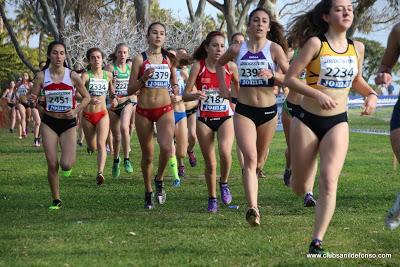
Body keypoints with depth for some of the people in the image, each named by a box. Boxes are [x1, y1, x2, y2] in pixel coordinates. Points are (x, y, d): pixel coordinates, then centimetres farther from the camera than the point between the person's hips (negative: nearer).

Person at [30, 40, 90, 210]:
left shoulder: (72, 76, -9)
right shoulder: (41, 76, -6)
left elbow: (86, 97, 2)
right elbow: (32, 98, -1)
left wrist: (76, 110, -14)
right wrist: (32, 100, -24)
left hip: (68, 123, -1)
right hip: (49, 123, 1)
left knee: (66, 164, -15)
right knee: (52, 164, -3)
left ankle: (68, 163, 24)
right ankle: (56, 200, 14)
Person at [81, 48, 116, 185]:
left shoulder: (108, 75, 2)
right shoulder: (86, 76, -10)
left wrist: (114, 98, 4)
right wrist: (89, 99, -41)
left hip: (103, 115, 1)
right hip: (87, 115, -1)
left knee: (101, 144, -18)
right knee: (92, 148, 14)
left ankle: (100, 172, -28)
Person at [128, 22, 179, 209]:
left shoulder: (169, 58, 5)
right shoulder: (140, 59, -1)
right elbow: (130, 90, -1)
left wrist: (175, 86, 1)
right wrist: (144, 78, -17)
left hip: (165, 110, 1)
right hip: (144, 111, 0)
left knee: (166, 147, -23)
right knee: (147, 155, 7)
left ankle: (159, 179, 5)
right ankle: (148, 192, 27)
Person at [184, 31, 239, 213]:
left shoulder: (230, 66, -5)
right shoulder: (198, 66, -7)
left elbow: (239, 86, 13)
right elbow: (186, 94, -8)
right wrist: (195, 95, -28)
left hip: (225, 117, 0)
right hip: (204, 119, 0)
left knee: (225, 152, -25)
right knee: (210, 162, 4)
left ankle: (224, 183, 3)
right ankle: (212, 199, 23)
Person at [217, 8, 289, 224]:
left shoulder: (274, 48, -3)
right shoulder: (237, 50, 3)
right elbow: (220, 63, 25)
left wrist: (273, 76, -25)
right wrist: (223, 86, 14)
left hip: (268, 111, 1)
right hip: (244, 111, 0)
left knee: (259, 160, 15)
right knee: (250, 158, -17)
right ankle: (253, 208, -26)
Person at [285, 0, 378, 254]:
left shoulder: (357, 48, 4)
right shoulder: (315, 43, -11)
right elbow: (290, 78, -12)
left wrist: (371, 94, 1)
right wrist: (317, 94, -25)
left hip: (338, 123, 2)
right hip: (307, 120, -2)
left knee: (329, 181, -16)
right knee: (299, 188, 9)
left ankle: (317, 243, -13)